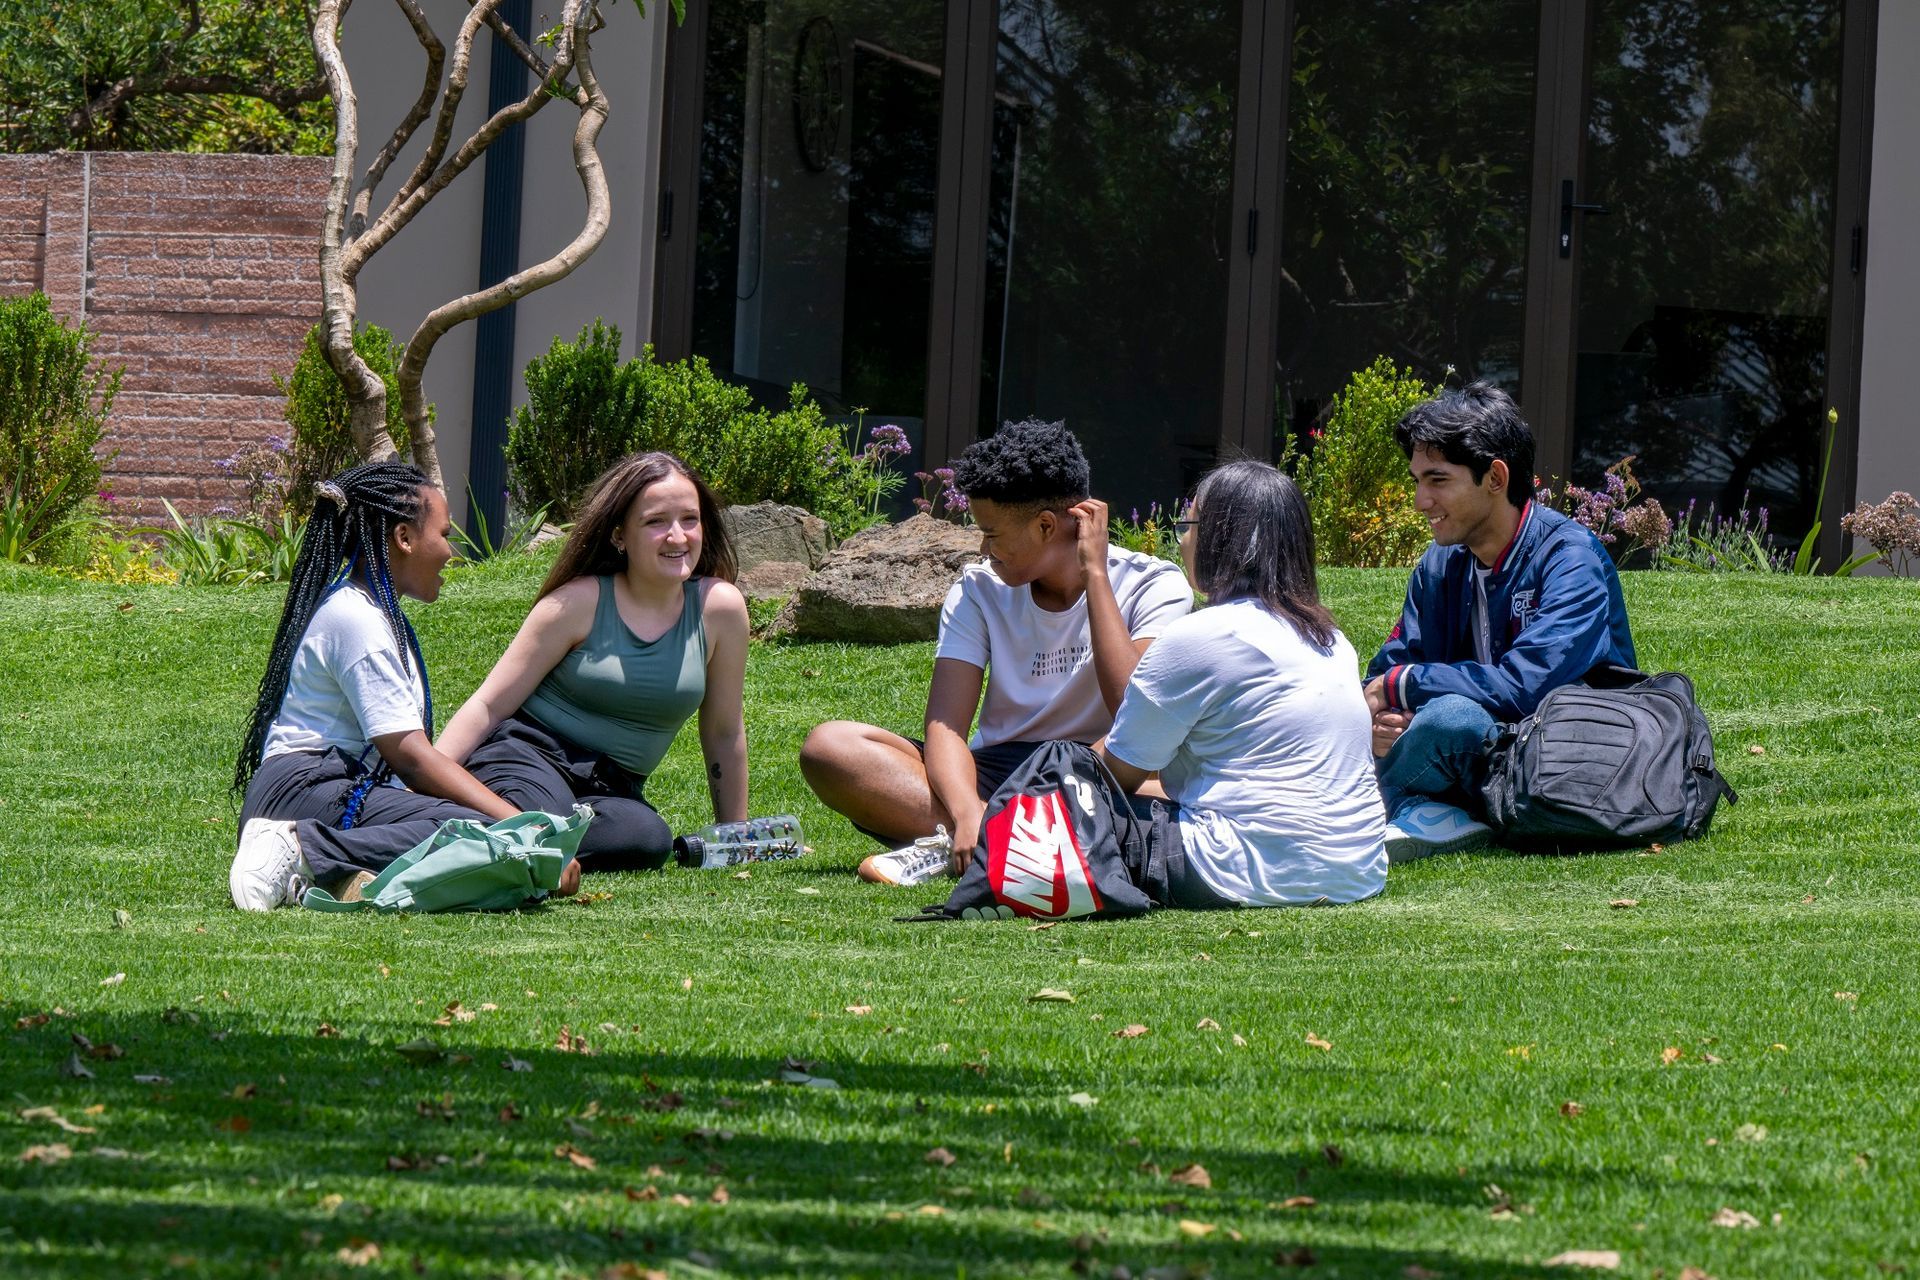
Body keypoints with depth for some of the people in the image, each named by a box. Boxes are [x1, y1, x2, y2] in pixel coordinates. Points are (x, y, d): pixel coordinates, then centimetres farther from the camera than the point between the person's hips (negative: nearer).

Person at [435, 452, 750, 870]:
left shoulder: (719, 608, 0)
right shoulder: (580, 602, -6)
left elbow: (724, 733, 11)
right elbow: (488, 705, -5)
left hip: (610, 788, 4)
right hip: (527, 756, -4)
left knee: (647, 839, -35)